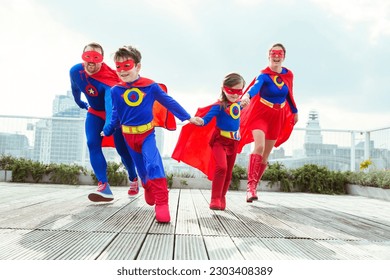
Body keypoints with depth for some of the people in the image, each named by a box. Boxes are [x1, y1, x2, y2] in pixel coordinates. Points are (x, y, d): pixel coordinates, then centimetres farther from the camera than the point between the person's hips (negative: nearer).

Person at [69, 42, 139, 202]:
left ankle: (134, 180, 21)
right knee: (92, 144, -14)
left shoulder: (108, 76, -34)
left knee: (121, 147, -6)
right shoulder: (75, 71, -14)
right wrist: (80, 104, 28)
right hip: (95, 112, 5)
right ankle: (103, 186, -18)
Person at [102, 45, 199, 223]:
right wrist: (107, 131, 14)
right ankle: (149, 190, 43)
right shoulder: (116, 91, -5)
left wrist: (188, 117, 1)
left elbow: (169, 102, -1)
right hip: (129, 136, 3)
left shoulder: (150, 86, -10)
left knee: (153, 164, -22)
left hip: (147, 133, -2)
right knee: (141, 168, 14)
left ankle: (162, 203, -20)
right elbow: (115, 115, 10)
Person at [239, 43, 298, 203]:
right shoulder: (264, 75, -15)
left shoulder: (288, 75, 1)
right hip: (260, 114, -5)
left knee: (265, 155, 7)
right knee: (259, 147, -27)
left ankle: (253, 187, 19)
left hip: (277, 118, 5)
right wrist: (247, 96, -59)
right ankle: (250, 186, -27)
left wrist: (295, 111, 27)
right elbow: (256, 86, -37)